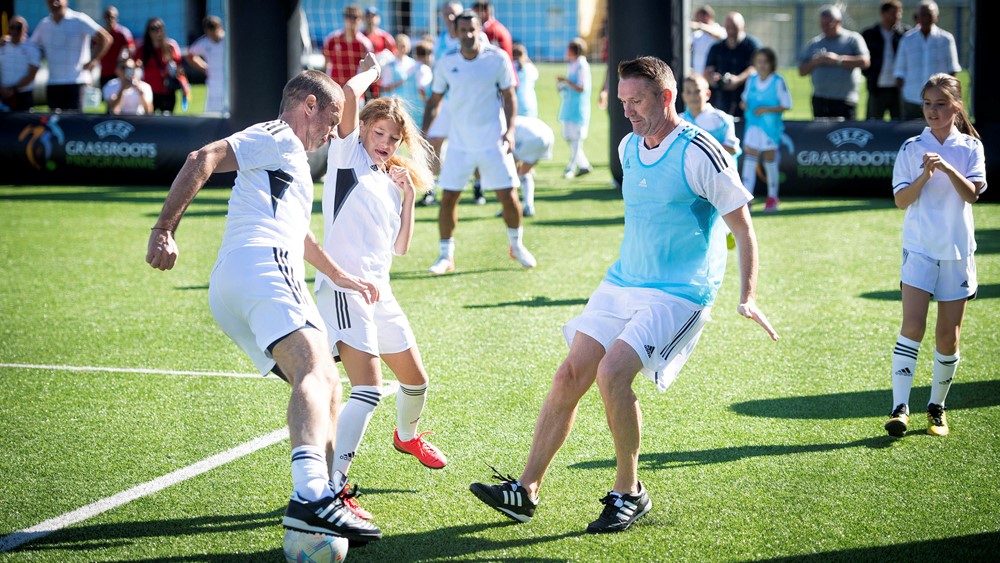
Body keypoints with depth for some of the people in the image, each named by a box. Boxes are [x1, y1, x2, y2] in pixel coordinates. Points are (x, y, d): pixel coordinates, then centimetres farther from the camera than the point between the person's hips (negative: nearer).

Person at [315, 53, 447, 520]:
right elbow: (349, 95, -13)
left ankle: (407, 435, 55)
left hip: (379, 292, 8)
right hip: (343, 287, -8)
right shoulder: (348, 157, 1)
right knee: (367, 388, -22)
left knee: (415, 379, 23)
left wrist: (408, 197, 8)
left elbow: (401, 247, 18)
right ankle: (331, 487, -25)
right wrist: (371, 71, 5)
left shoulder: (392, 182, 20)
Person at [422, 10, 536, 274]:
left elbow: (509, 96, 1)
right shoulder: (446, 63, -1)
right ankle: (446, 256, 12)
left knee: (509, 197, -1)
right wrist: (424, 133, -1)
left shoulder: (497, 58, -7)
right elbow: (434, 101, 9)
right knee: (448, 198, -3)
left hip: (493, 141, -1)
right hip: (459, 143, 2)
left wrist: (510, 130, -11)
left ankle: (517, 245, 24)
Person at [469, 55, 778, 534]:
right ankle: (526, 490, 3)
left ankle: (629, 493, -5)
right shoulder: (628, 148, 8)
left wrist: (748, 298, -17)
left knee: (612, 373, -23)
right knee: (570, 375, -3)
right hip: (621, 283, 7)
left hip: (679, 293, -7)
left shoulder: (700, 153, -13)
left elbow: (744, 230, -9)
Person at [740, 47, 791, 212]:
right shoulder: (751, 80, 6)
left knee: (770, 160, 6)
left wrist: (768, 110, -18)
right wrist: (744, 104, -5)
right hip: (753, 125, 3)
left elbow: (786, 105, -7)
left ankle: (772, 197, 21)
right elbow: (746, 98, 19)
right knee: (749, 158, -9)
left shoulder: (778, 82, -7)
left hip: (771, 126, -3)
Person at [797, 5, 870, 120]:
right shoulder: (813, 44, 16)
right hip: (820, 100, 4)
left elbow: (865, 61, -11)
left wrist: (838, 60, -16)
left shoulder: (852, 39, 3)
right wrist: (815, 62, -7)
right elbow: (802, 71, 14)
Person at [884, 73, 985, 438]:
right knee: (912, 327, -15)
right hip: (919, 249, -1)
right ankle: (900, 408, -16)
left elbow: (972, 194, -10)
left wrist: (948, 168, -26)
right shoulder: (911, 149, 3)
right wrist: (924, 175, -19)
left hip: (957, 252, 1)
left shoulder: (970, 147, 3)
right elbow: (901, 200, -3)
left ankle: (937, 407, 19)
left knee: (948, 337, 5)